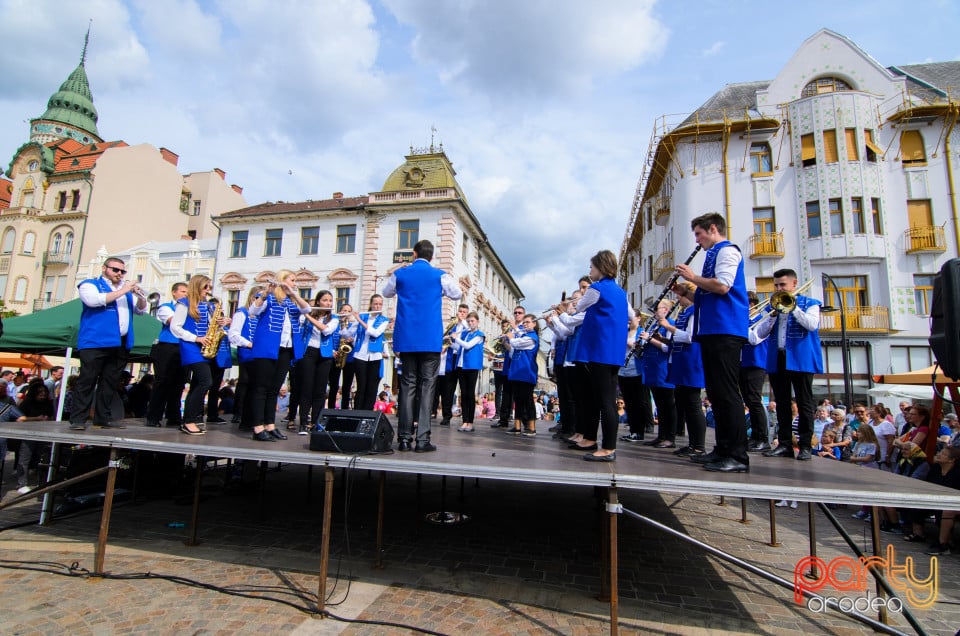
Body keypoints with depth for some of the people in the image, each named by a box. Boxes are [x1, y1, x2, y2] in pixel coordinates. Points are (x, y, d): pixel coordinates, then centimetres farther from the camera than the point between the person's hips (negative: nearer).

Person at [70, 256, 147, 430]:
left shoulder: (126, 288, 22)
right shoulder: (90, 284, 6)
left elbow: (141, 310, 16)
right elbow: (94, 300, -15)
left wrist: (140, 295, -4)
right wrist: (122, 291, -13)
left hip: (121, 344, 5)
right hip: (95, 342, -5)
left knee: (110, 383, 6)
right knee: (87, 381, -5)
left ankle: (102, 418, 10)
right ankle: (78, 419, -1)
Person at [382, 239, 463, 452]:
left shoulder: (400, 274, 4)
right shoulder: (439, 275, -1)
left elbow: (386, 293, 23)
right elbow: (457, 294, 15)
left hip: (406, 339, 2)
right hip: (430, 339, -2)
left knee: (407, 385, 8)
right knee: (427, 386, 0)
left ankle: (404, 437, 8)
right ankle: (422, 439, -3)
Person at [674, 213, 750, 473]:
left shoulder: (727, 251, -4)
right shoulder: (714, 255, 24)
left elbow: (722, 286, -20)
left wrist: (693, 276, -6)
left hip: (725, 329, -10)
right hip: (712, 330, 10)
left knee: (727, 393, -10)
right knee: (716, 393, 10)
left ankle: (738, 456, -6)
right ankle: (723, 450, 17)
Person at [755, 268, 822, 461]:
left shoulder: (809, 303, 7)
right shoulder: (773, 306, 18)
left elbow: (812, 325, -12)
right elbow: (760, 333, 8)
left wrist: (793, 307, -9)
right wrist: (773, 314, -4)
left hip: (801, 359, -4)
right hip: (777, 360, 4)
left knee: (804, 404, -1)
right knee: (781, 404, 6)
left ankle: (805, 445, 5)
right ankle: (784, 444, 11)